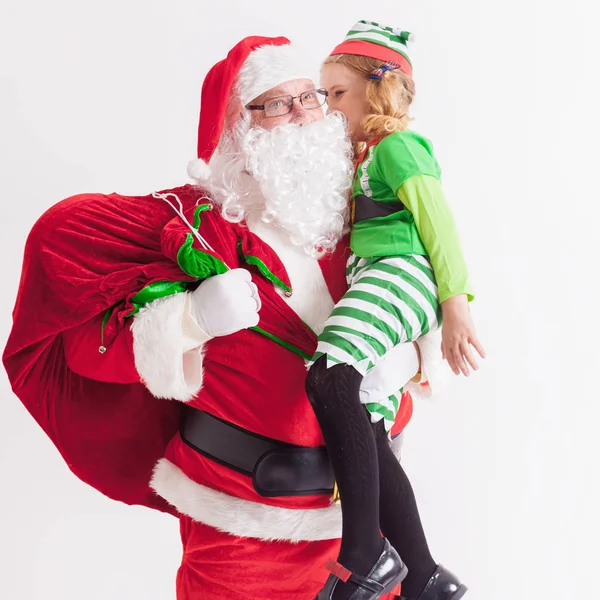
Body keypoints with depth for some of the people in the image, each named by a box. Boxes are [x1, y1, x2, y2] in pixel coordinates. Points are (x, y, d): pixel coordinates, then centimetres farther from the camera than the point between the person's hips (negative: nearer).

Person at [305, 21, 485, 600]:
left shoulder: (398, 147, 0)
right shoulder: (364, 158, 29)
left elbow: (437, 223, -9)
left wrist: (456, 303, -17)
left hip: (401, 276, -10)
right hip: (372, 282, 10)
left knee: (329, 378, -34)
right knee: (364, 439, 3)